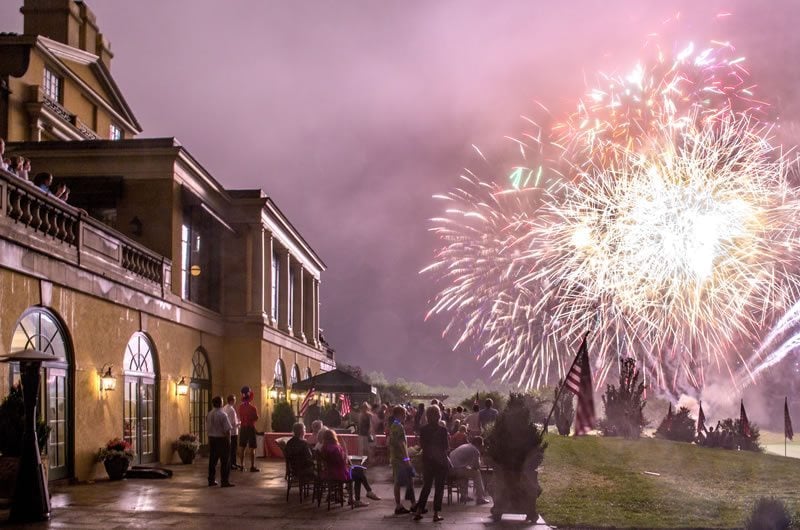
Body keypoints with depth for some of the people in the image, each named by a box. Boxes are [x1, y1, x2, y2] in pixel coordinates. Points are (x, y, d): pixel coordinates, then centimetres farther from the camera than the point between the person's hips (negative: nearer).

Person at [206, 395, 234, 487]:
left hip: (211, 438, 6)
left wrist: (212, 435, 17)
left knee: (212, 460, 14)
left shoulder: (209, 415, 2)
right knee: (224, 461, 0)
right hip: (222, 439, -6)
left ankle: (211, 480, 21)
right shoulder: (223, 415, -17)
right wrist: (229, 441, -7)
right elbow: (227, 430, -17)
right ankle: (225, 481, 1)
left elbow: (208, 428, 8)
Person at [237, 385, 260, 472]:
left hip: (243, 428, 5)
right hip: (251, 428, -5)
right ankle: (252, 466, -2)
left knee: (242, 447, 11)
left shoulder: (240, 407, -1)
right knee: (252, 448, -2)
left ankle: (241, 465, 15)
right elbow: (256, 418, -6)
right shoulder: (252, 408, -16)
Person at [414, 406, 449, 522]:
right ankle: (436, 513, 3)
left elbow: (421, 445, 3)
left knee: (426, 485, 15)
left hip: (427, 459, 4)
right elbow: (445, 446, -10)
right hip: (440, 460, -4)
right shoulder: (442, 430, -14)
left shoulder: (423, 429, -4)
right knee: (439, 487, 5)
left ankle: (418, 511, 11)